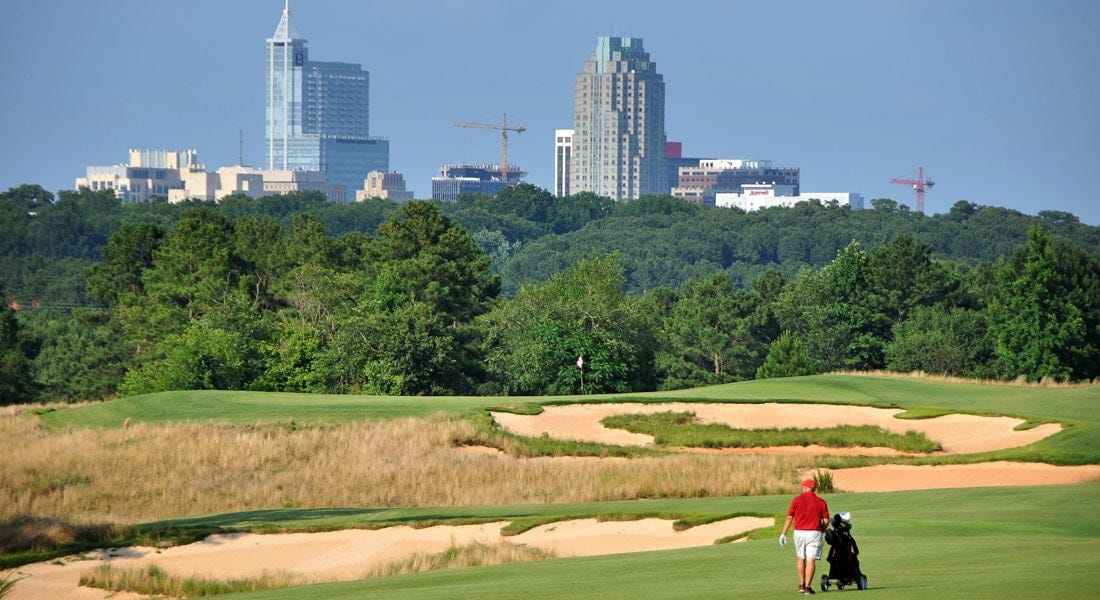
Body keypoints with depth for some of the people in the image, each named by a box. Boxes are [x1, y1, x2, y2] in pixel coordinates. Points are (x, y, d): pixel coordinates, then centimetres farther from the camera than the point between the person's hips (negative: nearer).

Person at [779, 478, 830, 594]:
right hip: (814, 533, -1)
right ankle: (808, 586, -7)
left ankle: (801, 585, 18)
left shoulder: (797, 500, 0)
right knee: (811, 560, -1)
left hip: (799, 532, 1)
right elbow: (826, 521, 0)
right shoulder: (821, 501, 1)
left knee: (800, 558, 18)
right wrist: (821, 530, 19)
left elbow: (789, 518, 0)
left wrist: (783, 534, 4)